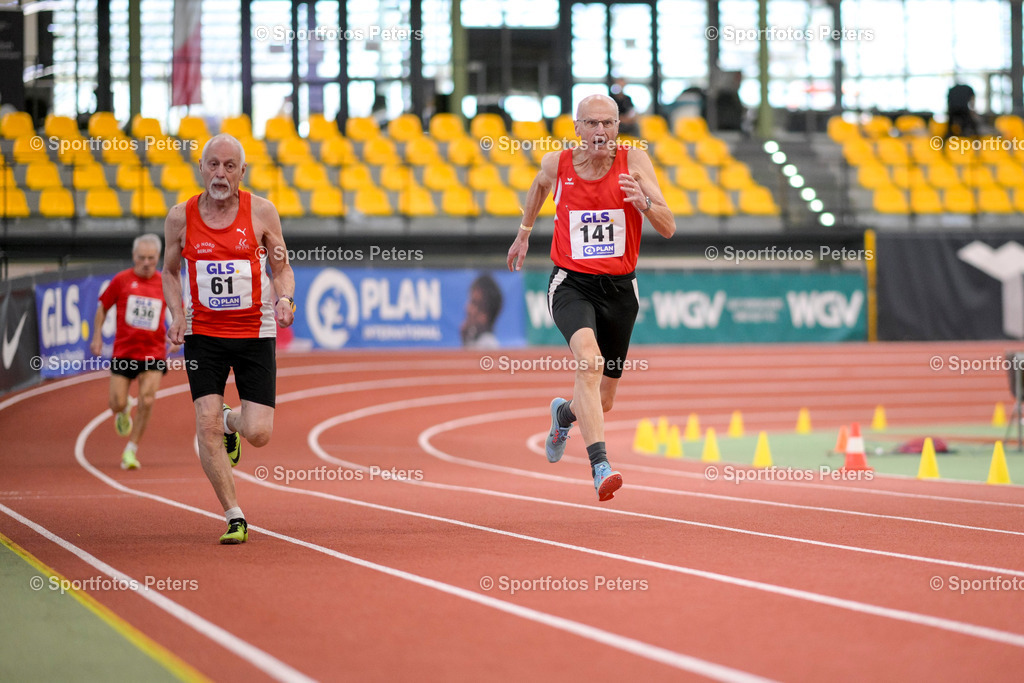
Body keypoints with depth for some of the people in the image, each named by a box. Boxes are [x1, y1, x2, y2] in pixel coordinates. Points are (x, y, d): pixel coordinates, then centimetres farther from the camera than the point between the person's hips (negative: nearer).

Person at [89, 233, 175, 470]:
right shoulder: (121, 280, -1)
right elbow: (103, 307, 10)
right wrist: (97, 337, 3)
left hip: (153, 351, 0)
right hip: (123, 351, 0)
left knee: (147, 401, -14)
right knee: (116, 404, -3)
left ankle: (131, 451, -2)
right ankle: (124, 411, 37)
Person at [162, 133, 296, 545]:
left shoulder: (261, 212, -4)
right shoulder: (181, 217, -1)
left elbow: (282, 268, 5)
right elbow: (170, 272, 13)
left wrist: (284, 298, -16)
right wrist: (177, 314, -4)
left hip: (255, 332, 0)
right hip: (203, 333, 1)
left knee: (259, 434, -7)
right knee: (206, 425, -13)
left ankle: (231, 421, 32)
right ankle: (234, 517, -1)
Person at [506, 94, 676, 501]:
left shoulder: (634, 161, -9)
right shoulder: (557, 164, -4)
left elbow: (668, 229, -13)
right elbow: (540, 185, 23)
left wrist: (643, 201, -31)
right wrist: (524, 232, 29)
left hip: (619, 289, 2)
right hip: (572, 285, -2)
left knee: (602, 400, 13)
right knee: (590, 360, -32)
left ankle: (565, 413, 52)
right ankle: (600, 467, -39)